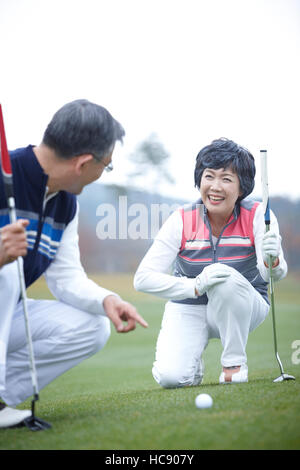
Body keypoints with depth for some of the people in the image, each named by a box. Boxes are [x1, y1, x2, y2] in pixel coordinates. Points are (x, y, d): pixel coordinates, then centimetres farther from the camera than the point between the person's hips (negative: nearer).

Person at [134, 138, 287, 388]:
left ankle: (235, 362, -12)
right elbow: (143, 278, -20)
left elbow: (275, 273, -28)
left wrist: (272, 261, -53)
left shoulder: (257, 215, -15)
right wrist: (196, 286, -34)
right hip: (189, 309, 0)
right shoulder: (182, 220, -15)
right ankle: (194, 361, 13)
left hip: (243, 308, 0)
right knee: (170, 377, -25)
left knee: (224, 275, -33)